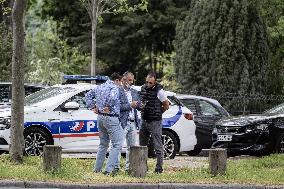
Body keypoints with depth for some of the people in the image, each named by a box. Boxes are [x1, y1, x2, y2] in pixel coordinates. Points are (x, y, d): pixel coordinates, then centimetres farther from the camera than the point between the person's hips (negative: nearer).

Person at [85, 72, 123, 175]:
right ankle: (109, 169, -14)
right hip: (111, 118, -9)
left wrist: (93, 106, 15)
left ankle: (97, 169, 20)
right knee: (117, 145, -4)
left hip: (100, 117, 9)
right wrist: (108, 108, -17)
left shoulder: (100, 87, 13)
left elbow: (88, 95, 22)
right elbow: (112, 98, -33)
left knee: (103, 144, 20)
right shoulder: (114, 88, -12)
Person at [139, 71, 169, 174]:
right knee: (142, 145, 11)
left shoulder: (159, 91, -13)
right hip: (144, 121, 7)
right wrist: (141, 105, 4)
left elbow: (166, 106, -4)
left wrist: (157, 113, 3)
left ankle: (159, 168, -1)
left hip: (155, 122, -7)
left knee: (158, 146, -4)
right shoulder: (143, 88, 7)